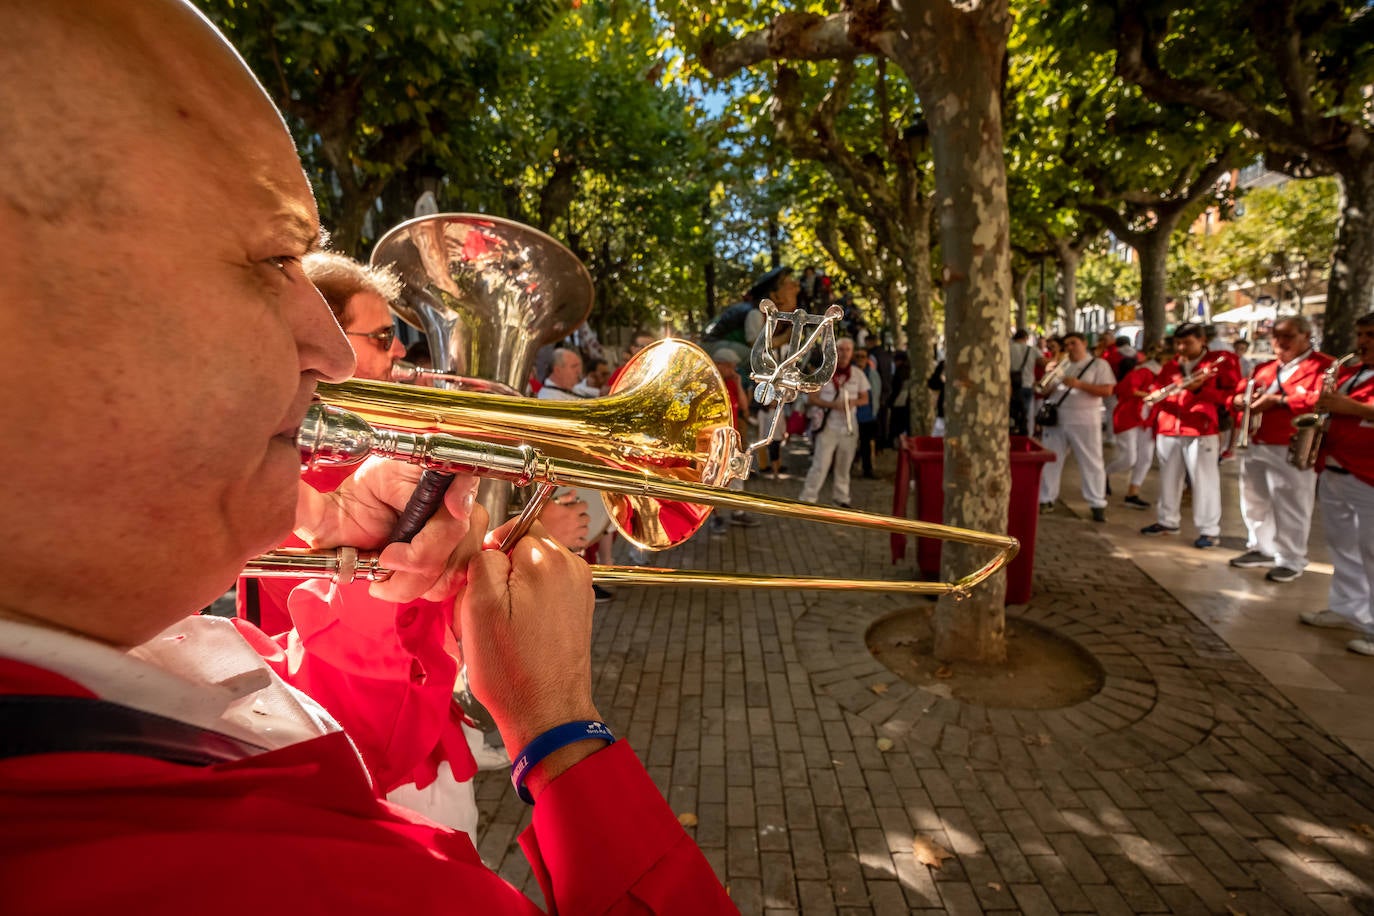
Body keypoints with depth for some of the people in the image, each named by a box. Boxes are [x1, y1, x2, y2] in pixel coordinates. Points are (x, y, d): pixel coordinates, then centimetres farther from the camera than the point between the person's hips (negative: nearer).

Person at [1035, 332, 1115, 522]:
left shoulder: (1098, 364, 0)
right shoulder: (1060, 364, 15)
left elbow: (1107, 390, -10)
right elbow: (1046, 389, 17)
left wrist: (1079, 384, -19)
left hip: (1084, 421, -5)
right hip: (1055, 418, 5)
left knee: (1091, 462, 0)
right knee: (1049, 460, 6)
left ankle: (1098, 504, 5)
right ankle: (1046, 499, 13)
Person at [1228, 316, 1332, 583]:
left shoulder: (1323, 366, -3)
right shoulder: (1264, 368, 17)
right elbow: (1239, 390, 19)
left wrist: (1278, 400, -21)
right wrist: (1240, 399, -5)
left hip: (1290, 449, -7)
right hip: (1253, 445, 7)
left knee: (1289, 506, -3)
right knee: (1254, 501, 15)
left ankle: (1291, 561, 8)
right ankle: (1261, 549, 29)